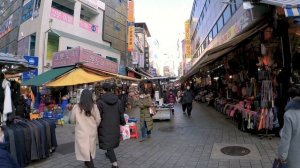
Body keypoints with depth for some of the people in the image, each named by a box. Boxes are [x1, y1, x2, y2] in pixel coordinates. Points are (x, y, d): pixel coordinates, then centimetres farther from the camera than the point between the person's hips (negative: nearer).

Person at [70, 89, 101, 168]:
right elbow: (98, 120, -4)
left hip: (81, 132, -2)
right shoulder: (94, 106, -11)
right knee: (90, 149, 20)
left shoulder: (76, 107, -12)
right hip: (92, 132, 2)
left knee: (85, 150, 8)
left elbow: (72, 120, 2)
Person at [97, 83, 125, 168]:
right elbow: (121, 114, 1)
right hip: (115, 126, 5)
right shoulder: (117, 100, -4)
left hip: (105, 127, -5)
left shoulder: (100, 101, -17)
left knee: (107, 143, 5)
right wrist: (123, 123, 17)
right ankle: (109, 154, 50)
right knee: (113, 140, 26)